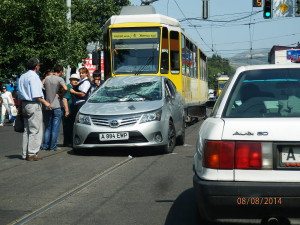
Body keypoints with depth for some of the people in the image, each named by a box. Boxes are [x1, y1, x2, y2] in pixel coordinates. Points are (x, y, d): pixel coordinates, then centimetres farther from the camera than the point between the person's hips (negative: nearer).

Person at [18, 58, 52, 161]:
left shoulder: (22, 77, 14)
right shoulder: (34, 77, -14)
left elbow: (20, 94, 18)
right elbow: (36, 95, -20)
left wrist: (21, 107, 23)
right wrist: (45, 102, -11)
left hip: (25, 104, 9)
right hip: (34, 105, -9)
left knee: (26, 130, 12)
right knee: (35, 130, -5)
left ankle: (25, 154, 14)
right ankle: (32, 153, -6)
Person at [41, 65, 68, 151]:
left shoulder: (47, 78, 7)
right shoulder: (59, 79, -10)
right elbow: (65, 88, -26)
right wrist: (61, 94, -10)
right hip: (57, 106, -5)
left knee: (47, 127, 13)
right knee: (55, 127, 1)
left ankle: (45, 145, 11)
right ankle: (53, 146, 1)